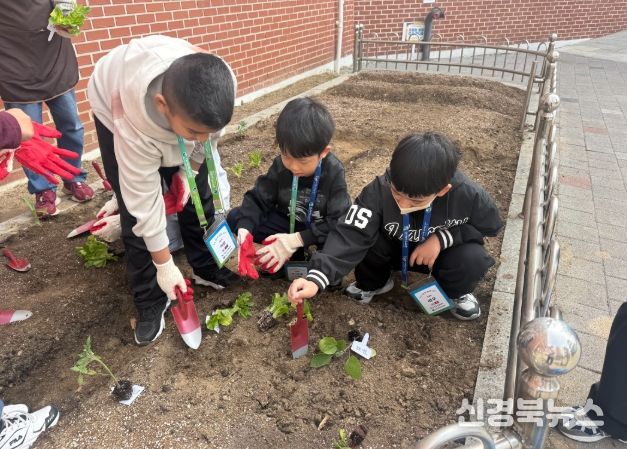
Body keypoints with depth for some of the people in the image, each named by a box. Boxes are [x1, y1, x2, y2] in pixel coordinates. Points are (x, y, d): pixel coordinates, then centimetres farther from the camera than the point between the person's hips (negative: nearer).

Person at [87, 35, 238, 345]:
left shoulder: (221, 85, -37)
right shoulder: (134, 121, -44)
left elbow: (210, 130, -11)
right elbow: (144, 200, -33)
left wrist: (188, 169, -16)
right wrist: (164, 264, -23)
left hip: (179, 113, 4)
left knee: (197, 195, 1)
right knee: (135, 212, -9)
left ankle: (206, 269, 22)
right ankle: (150, 302, 8)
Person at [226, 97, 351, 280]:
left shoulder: (335, 172, -23)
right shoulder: (280, 165, -15)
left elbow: (338, 221, -28)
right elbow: (258, 199, -12)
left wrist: (297, 239, -36)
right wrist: (244, 229, -34)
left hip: (322, 229, -4)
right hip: (287, 223, 4)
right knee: (235, 217, -15)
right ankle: (293, 256, -13)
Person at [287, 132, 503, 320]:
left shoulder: (467, 195, -30)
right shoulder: (379, 190, -33)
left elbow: (489, 225, -10)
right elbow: (351, 235, -39)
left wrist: (442, 238, -26)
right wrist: (316, 279, -53)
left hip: (441, 250, 0)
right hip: (395, 250, 1)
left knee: (474, 259, -31)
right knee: (366, 234, -30)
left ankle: (457, 291, 8)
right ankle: (373, 282, 5)